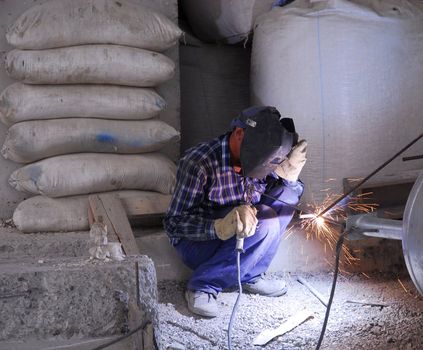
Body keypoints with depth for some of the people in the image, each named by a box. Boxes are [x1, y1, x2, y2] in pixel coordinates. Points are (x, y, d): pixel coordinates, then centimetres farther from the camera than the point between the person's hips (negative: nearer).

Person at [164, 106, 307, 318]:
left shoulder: (255, 160, -8)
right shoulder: (199, 163, -27)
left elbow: (291, 196, 1)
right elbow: (173, 222, -24)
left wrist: (289, 174, -21)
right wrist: (221, 227, -41)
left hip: (240, 238, 7)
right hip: (198, 242, -7)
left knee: (287, 194, -8)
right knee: (265, 223, -28)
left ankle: (249, 276, -4)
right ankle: (203, 286, -17)